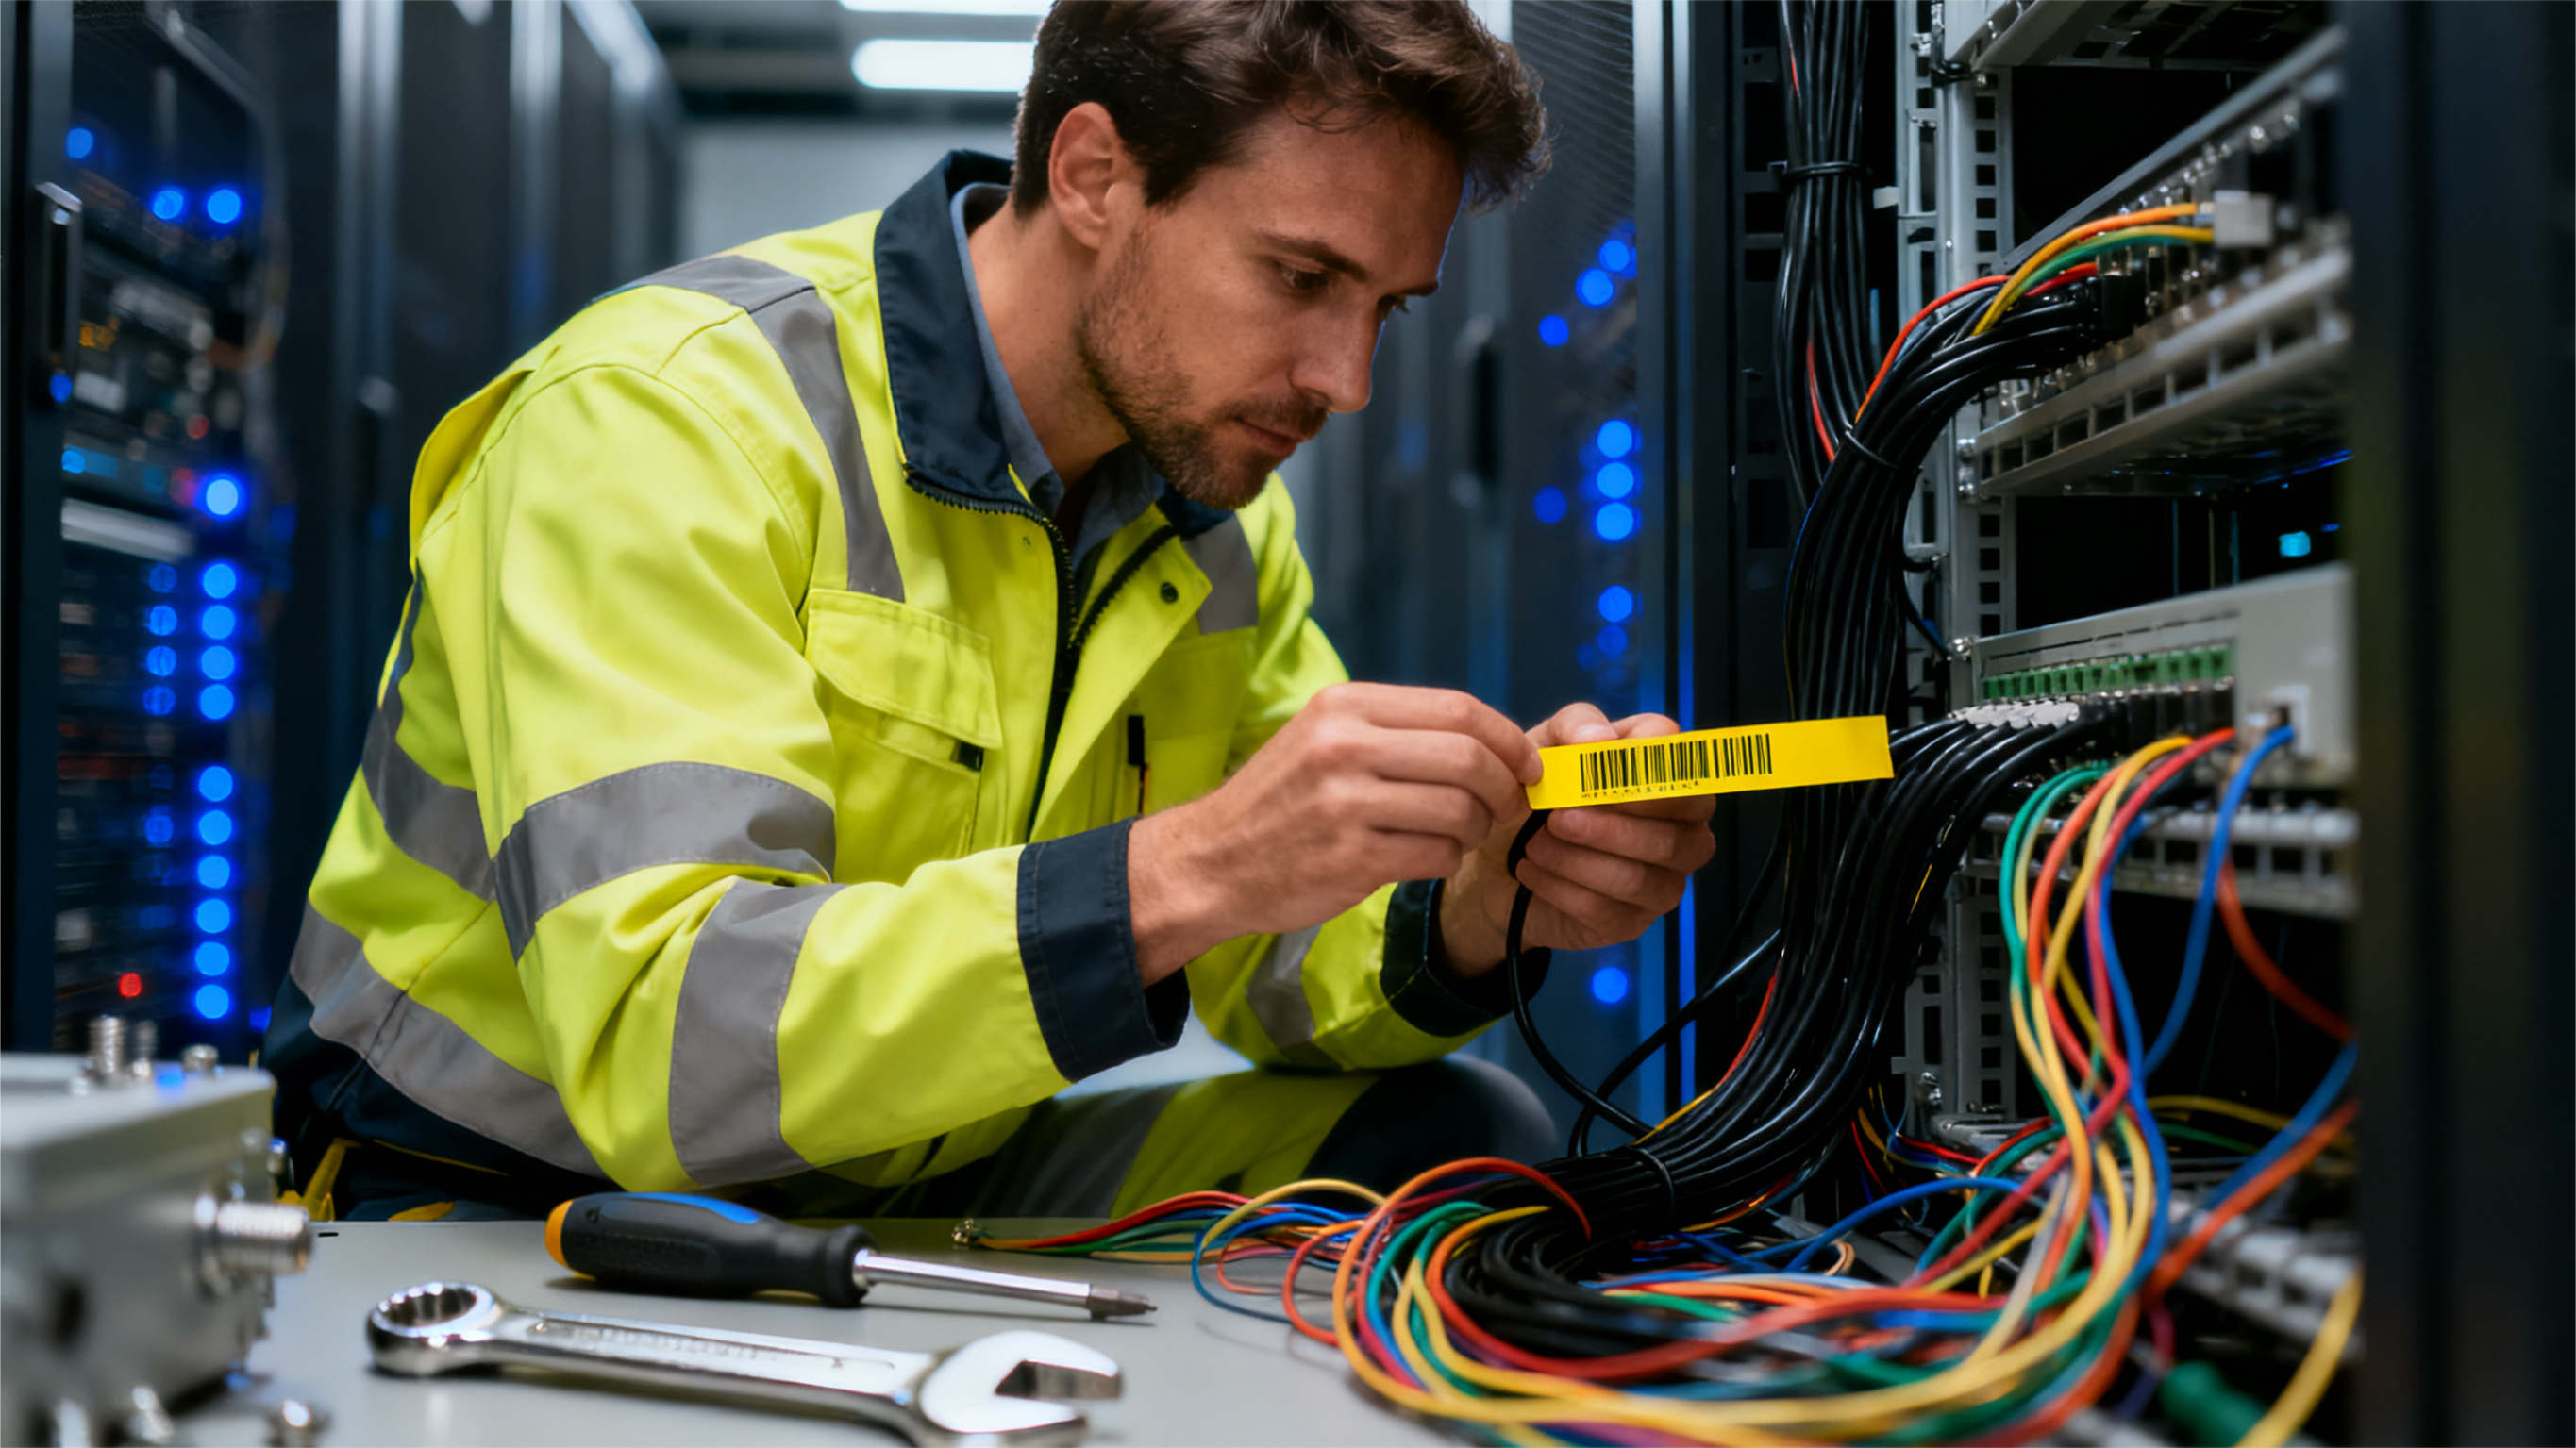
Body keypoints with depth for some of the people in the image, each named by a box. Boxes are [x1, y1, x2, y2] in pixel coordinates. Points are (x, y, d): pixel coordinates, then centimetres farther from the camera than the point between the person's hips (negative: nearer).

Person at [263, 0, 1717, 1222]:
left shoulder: (1217, 498, 1)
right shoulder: (668, 413, -23)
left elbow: (1271, 972, 3)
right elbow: (655, 1043, -34)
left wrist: (1465, 913, -20)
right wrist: (1183, 872, -41)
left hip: (914, 1189, 7)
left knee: (1464, 1136, -4)